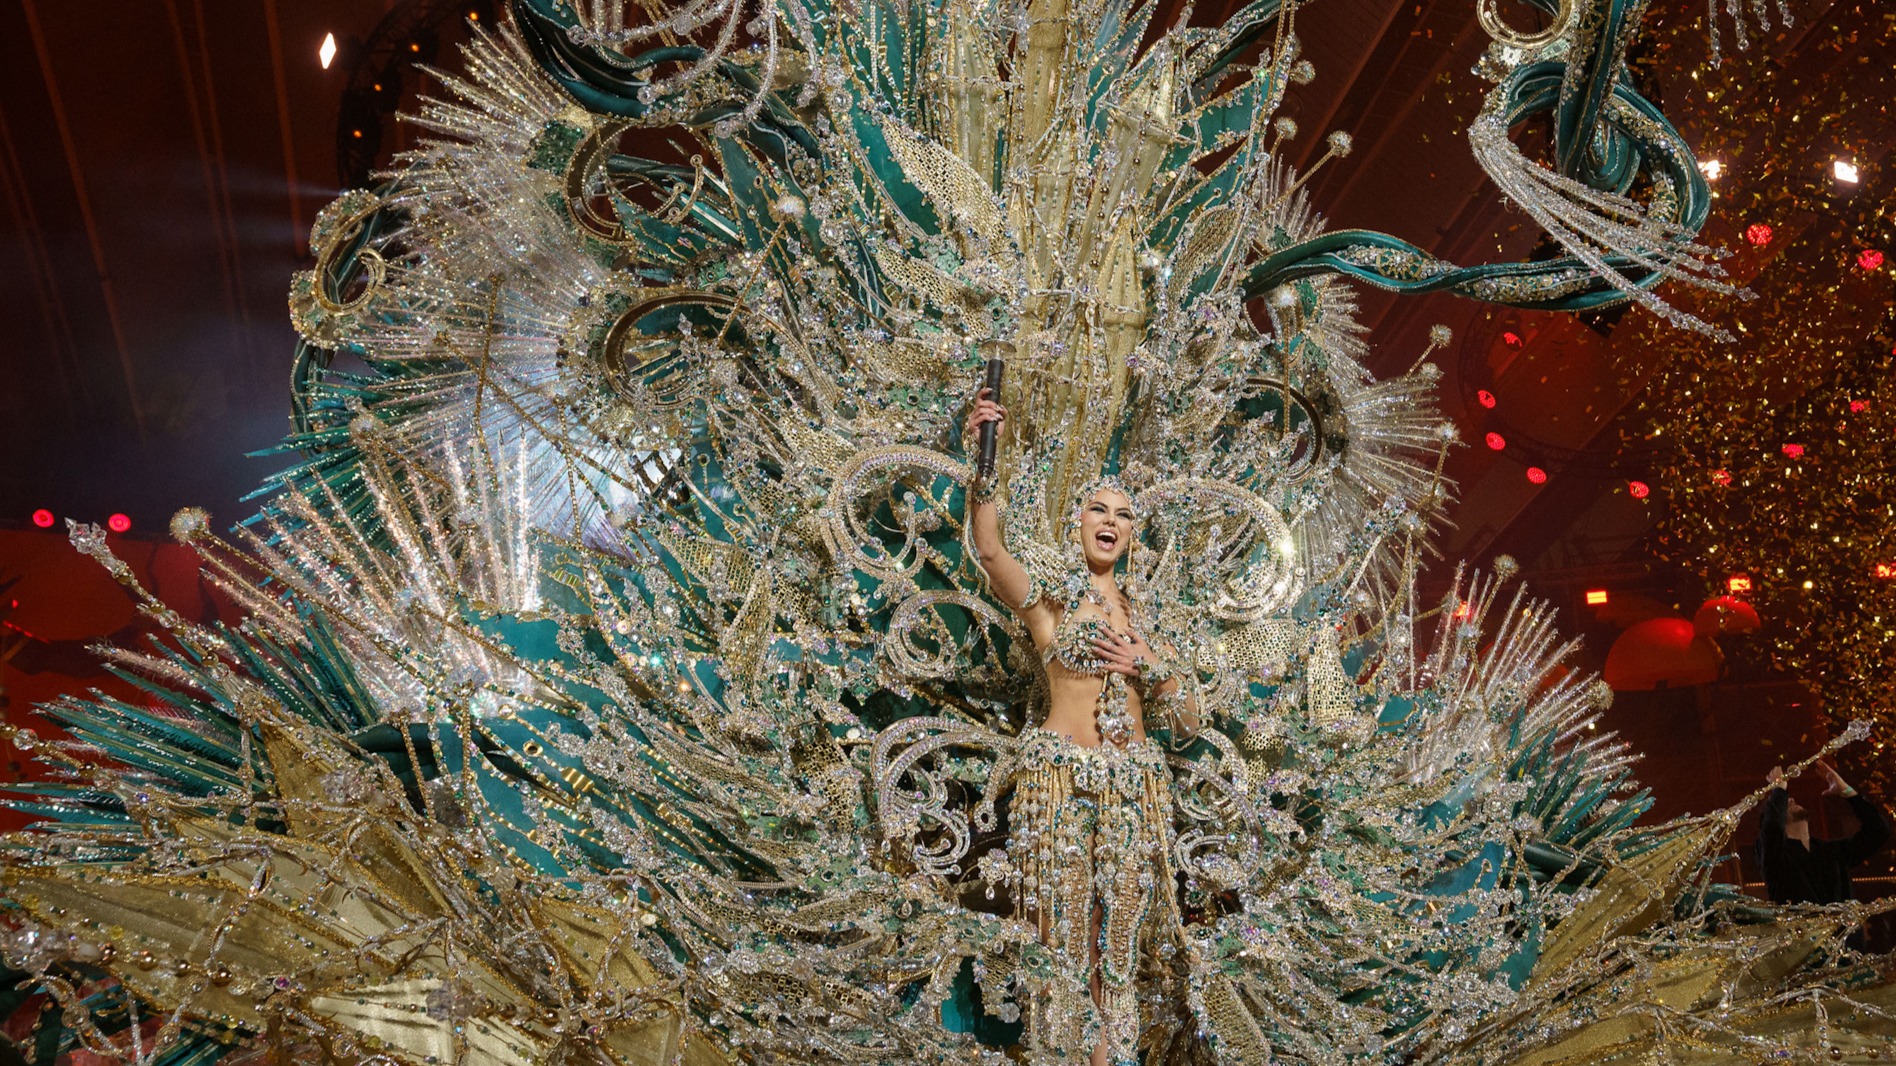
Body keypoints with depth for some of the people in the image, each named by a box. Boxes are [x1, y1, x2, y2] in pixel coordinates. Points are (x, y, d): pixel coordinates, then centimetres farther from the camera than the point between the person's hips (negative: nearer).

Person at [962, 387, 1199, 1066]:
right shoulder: (1049, 599, 3)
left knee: (1123, 923, 6)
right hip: (1062, 775, -4)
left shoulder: (1142, 616, 16)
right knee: (1069, 922, -2)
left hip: (1135, 781, 4)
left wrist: (1147, 667, -3)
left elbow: (1187, 719, 16)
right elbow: (990, 551, -18)